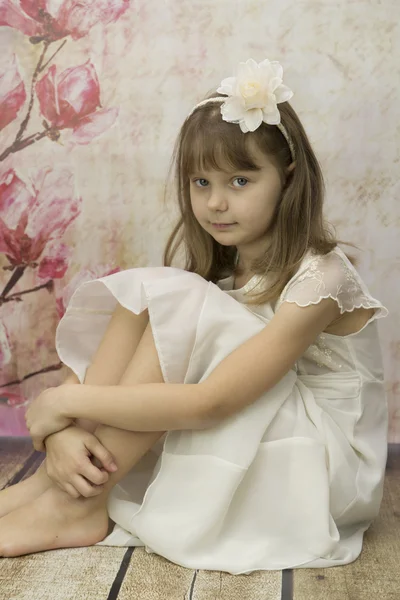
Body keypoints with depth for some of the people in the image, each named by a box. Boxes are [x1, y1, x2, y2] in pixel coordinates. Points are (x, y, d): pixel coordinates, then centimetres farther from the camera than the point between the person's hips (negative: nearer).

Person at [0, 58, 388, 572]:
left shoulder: (318, 278, -23)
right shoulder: (217, 262, 0)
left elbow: (209, 403, -32)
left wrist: (65, 401, -26)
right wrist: (61, 430, -25)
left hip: (320, 463, -6)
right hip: (237, 452, 7)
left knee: (179, 301, -27)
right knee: (139, 289, -14)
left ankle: (76, 505, -20)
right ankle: (58, 474, -18)